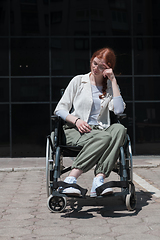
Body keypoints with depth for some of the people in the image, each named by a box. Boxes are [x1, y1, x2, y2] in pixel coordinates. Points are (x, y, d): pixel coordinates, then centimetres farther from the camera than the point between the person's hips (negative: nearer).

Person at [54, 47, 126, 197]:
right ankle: (70, 180, -40)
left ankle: (99, 180, -43)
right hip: (75, 130, -3)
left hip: (100, 130, 3)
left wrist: (113, 80, -2)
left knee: (119, 129, -32)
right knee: (104, 138, -35)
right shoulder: (79, 81, 11)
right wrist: (77, 120, -14)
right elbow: (60, 109, 6)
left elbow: (119, 110, -4)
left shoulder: (110, 86, 17)